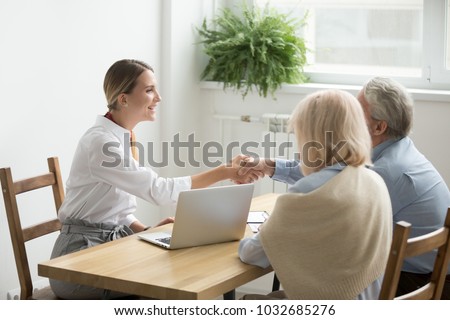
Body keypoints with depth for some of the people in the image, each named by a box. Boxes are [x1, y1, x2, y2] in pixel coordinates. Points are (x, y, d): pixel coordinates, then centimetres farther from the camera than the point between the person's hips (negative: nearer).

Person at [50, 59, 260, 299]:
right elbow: (158, 190, -28)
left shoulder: (125, 138, 10)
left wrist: (147, 231, -4)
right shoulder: (101, 141, -20)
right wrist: (224, 173, -29)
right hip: (82, 252, -8)